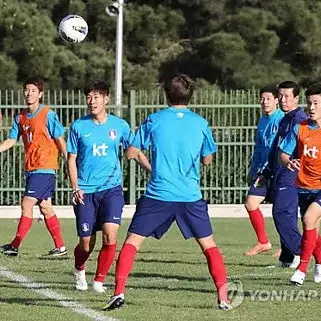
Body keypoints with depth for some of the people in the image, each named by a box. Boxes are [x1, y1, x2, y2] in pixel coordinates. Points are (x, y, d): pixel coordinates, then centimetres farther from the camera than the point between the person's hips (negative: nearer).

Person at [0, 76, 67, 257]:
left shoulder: (48, 115, -9)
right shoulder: (21, 117, 11)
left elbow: (60, 141, -7)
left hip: (44, 168, -7)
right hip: (30, 168, 7)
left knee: (27, 205, -11)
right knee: (45, 207, 10)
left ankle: (15, 246, -10)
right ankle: (60, 247, 16)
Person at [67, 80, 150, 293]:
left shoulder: (119, 125, 3)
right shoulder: (79, 127, 1)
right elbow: (72, 159, 5)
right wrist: (75, 188, -6)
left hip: (112, 189, 0)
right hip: (86, 191, 0)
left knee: (110, 235, -20)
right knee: (87, 244, 3)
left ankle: (99, 280, -5)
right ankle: (79, 270, 37)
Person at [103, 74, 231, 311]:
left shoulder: (154, 121, 1)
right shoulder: (200, 123, 4)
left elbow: (131, 153, 3)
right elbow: (207, 160, 14)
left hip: (158, 195, -1)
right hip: (191, 196, 1)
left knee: (132, 241, 6)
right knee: (208, 244, 12)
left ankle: (119, 292, -7)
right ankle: (223, 296, 3)